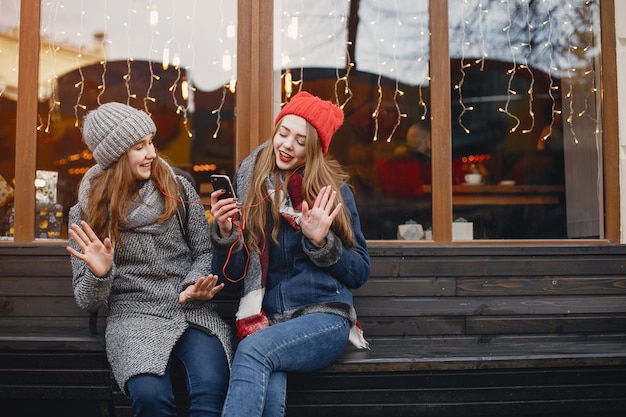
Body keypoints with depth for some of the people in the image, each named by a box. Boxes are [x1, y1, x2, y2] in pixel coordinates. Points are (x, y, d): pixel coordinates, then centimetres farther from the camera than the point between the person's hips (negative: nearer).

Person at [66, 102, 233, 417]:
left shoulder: (178, 190, 7)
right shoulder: (87, 213, 5)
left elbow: (204, 252, 12)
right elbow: (88, 303, 5)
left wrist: (195, 285, -9)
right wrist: (99, 274, -17)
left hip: (194, 312, 1)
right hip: (133, 317, 0)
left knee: (210, 392, -31)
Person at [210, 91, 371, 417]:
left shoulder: (334, 191, 4)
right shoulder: (249, 185, 8)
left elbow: (360, 272, 5)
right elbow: (231, 274, 7)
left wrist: (321, 240, -11)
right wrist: (224, 231, -12)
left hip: (324, 317, -1)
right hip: (267, 319, 1)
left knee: (253, 349, -32)